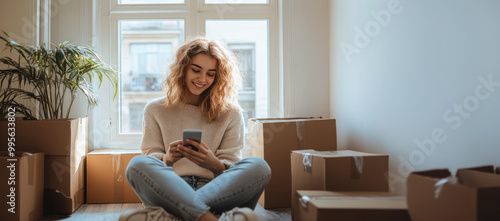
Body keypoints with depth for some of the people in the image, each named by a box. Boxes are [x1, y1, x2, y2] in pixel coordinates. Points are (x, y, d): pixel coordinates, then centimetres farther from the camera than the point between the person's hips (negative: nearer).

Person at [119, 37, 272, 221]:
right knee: (138, 164, -30)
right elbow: (150, 155, 9)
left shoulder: (231, 114, 15)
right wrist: (167, 159, -15)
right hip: (169, 190, 0)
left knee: (258, 166, -29)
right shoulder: (155, 110, 16)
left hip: (217, 192, 1)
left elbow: (230, 169, 9)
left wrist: (214, 164, -16)